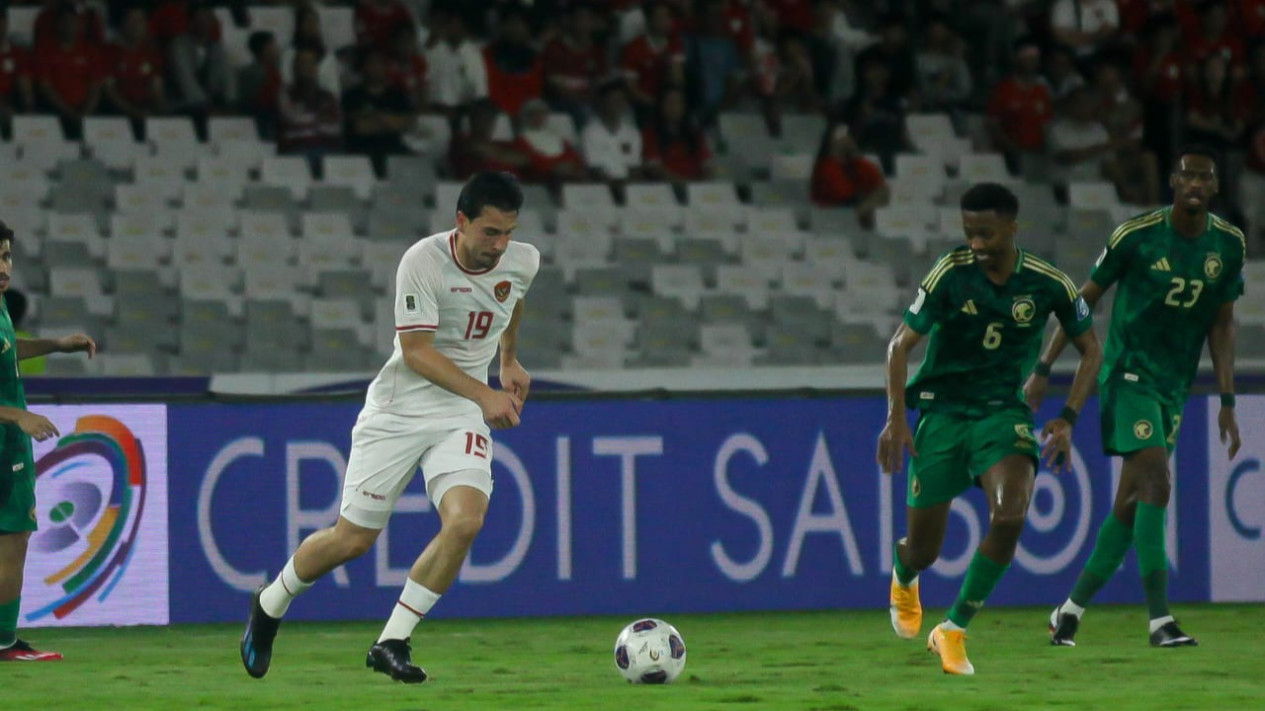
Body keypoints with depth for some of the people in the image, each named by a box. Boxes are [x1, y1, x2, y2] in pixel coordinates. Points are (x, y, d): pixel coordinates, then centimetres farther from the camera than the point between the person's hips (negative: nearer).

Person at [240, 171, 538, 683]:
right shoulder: (422, 262, -21)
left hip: (462, 414, 4)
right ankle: (270, 606, 31)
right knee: (353, 539, 1)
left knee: (465, 521, -22)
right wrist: (484, 394, -29)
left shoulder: (523, 262, -4)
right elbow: (417, 352, -22)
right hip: (397, 411, -4)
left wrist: (510, 361, 28)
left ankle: (392, 643, -9)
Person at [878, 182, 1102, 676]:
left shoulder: (1048, 284, -7)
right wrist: (896, 417, -15)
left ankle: (953, 630, -10)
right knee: (924, 551, 1)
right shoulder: (950, 273, -11)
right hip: (941, 410, -1)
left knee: (1010, 514, -28)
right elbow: (901, 344, -6)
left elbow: (1090, 350, 7)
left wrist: (1067, 420, -3)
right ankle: (903, 577, 43)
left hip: (1003, 412, 1)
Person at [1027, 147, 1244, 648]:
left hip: (1174, 386, 5)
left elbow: (1222, 325, 9)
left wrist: (1227, 404, 5)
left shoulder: (1228, 244, 2)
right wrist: (1043, 370, -2)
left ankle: (1071, 611, 16)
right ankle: (1159, 619, -20)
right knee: (1157, 482, -19)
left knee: (1131, 505, 5)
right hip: (1129, 373, -5)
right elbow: (1084, 300, -2)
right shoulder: (1137, 235, -10)